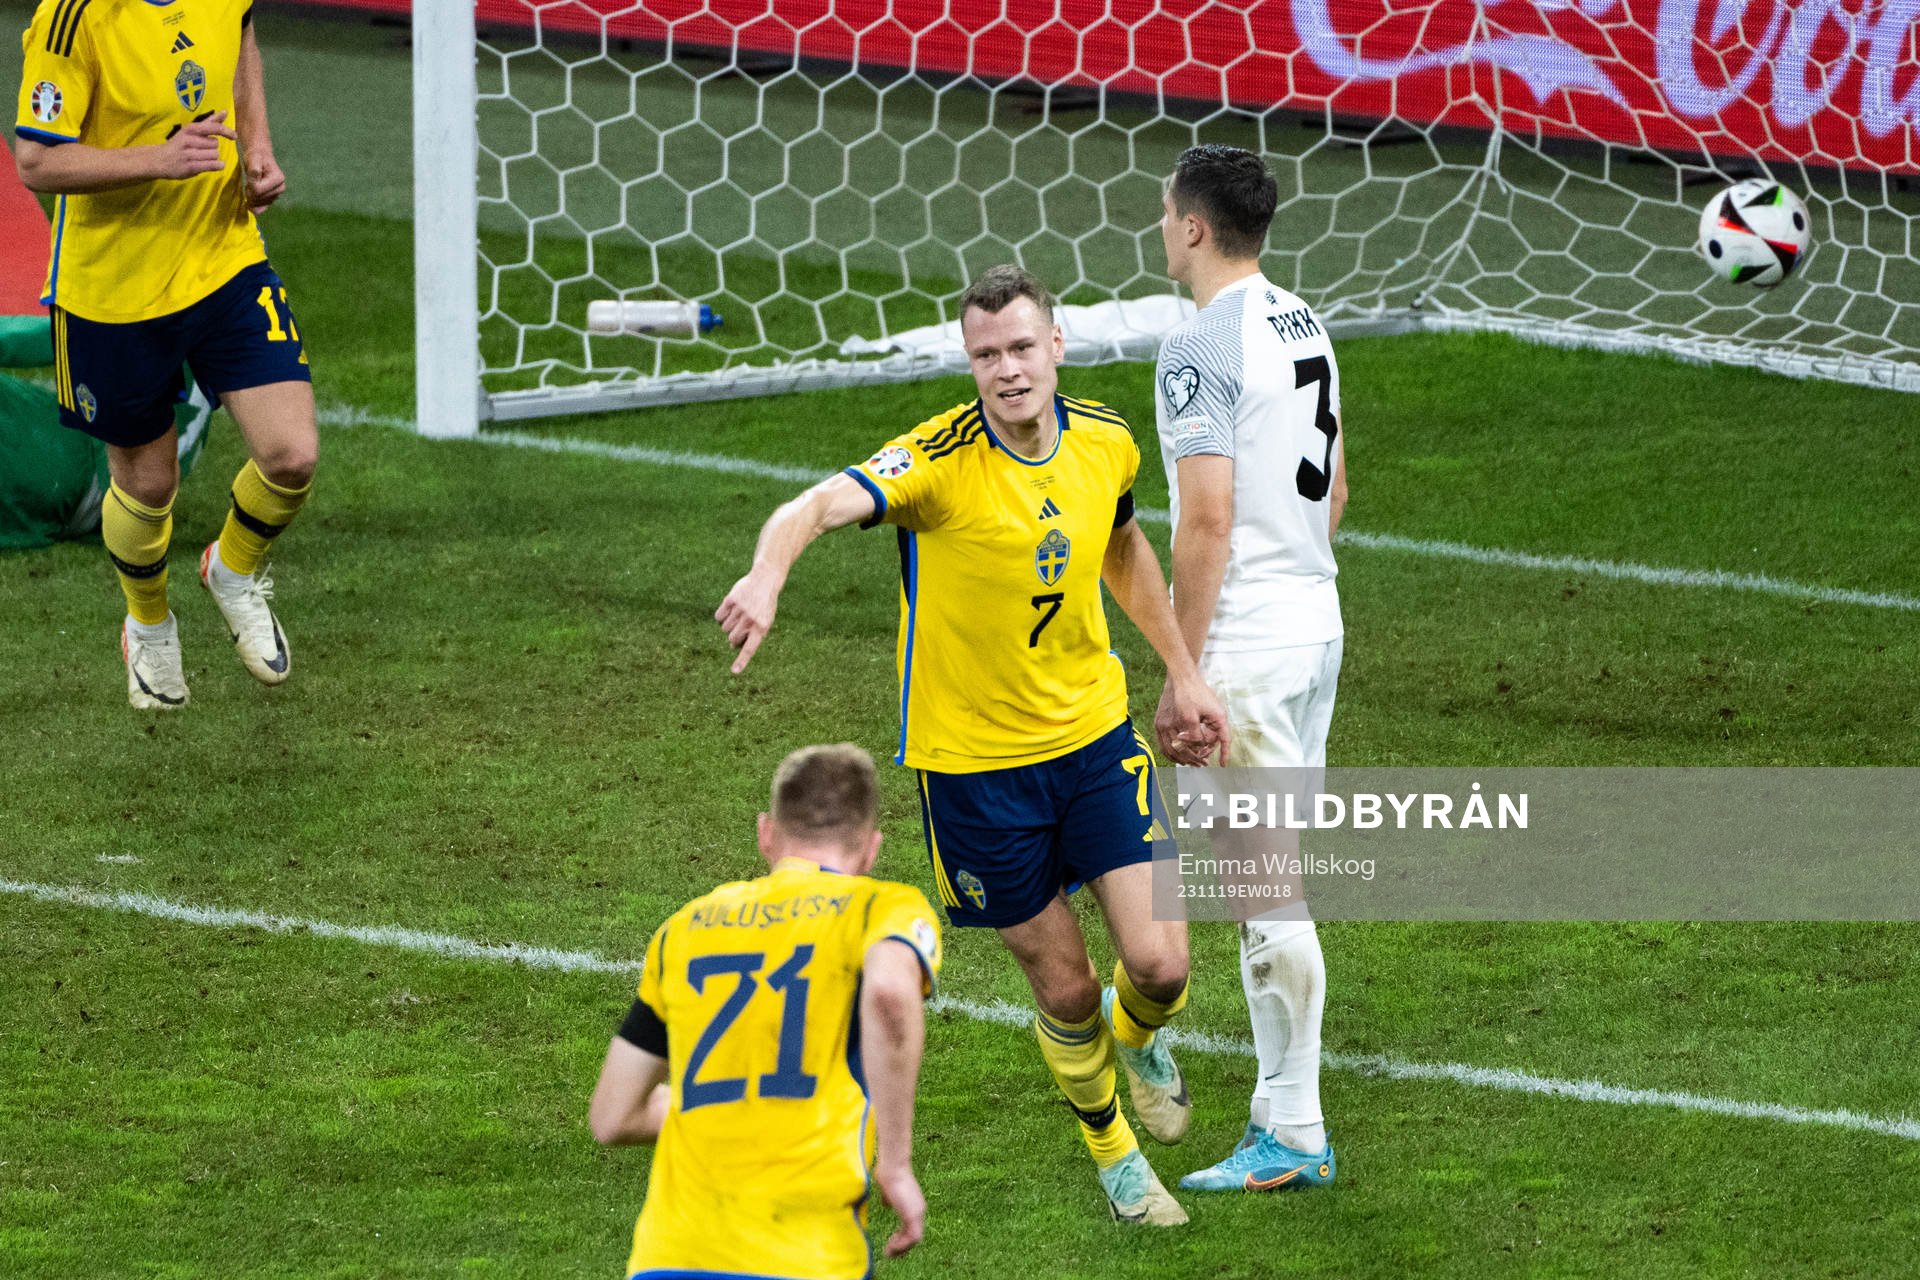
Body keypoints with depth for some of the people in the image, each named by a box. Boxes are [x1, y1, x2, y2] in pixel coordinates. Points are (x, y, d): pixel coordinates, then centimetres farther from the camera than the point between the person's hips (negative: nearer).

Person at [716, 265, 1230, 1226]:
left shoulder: (1105, 442, -5)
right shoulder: (941, 460, -22)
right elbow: (821, 505, -40)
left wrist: (1181, 670, 21)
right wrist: (767, 573, -61)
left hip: (1093, 733, 3)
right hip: (971, 759, -3)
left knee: (1158, 962, -5)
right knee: (1063, 988, 6)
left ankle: (1139, 1039, 34)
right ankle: (1112, 1152, 34)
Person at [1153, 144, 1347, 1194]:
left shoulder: (1201, 347, -16)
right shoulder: (1303, 326, 12)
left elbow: (1207, 521, -20)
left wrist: (1183, 670, -17)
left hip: (1246, 645, -10)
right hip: (1317, 625, 10)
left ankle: (1294, 1137, -5)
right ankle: (1281, 1112, 18)